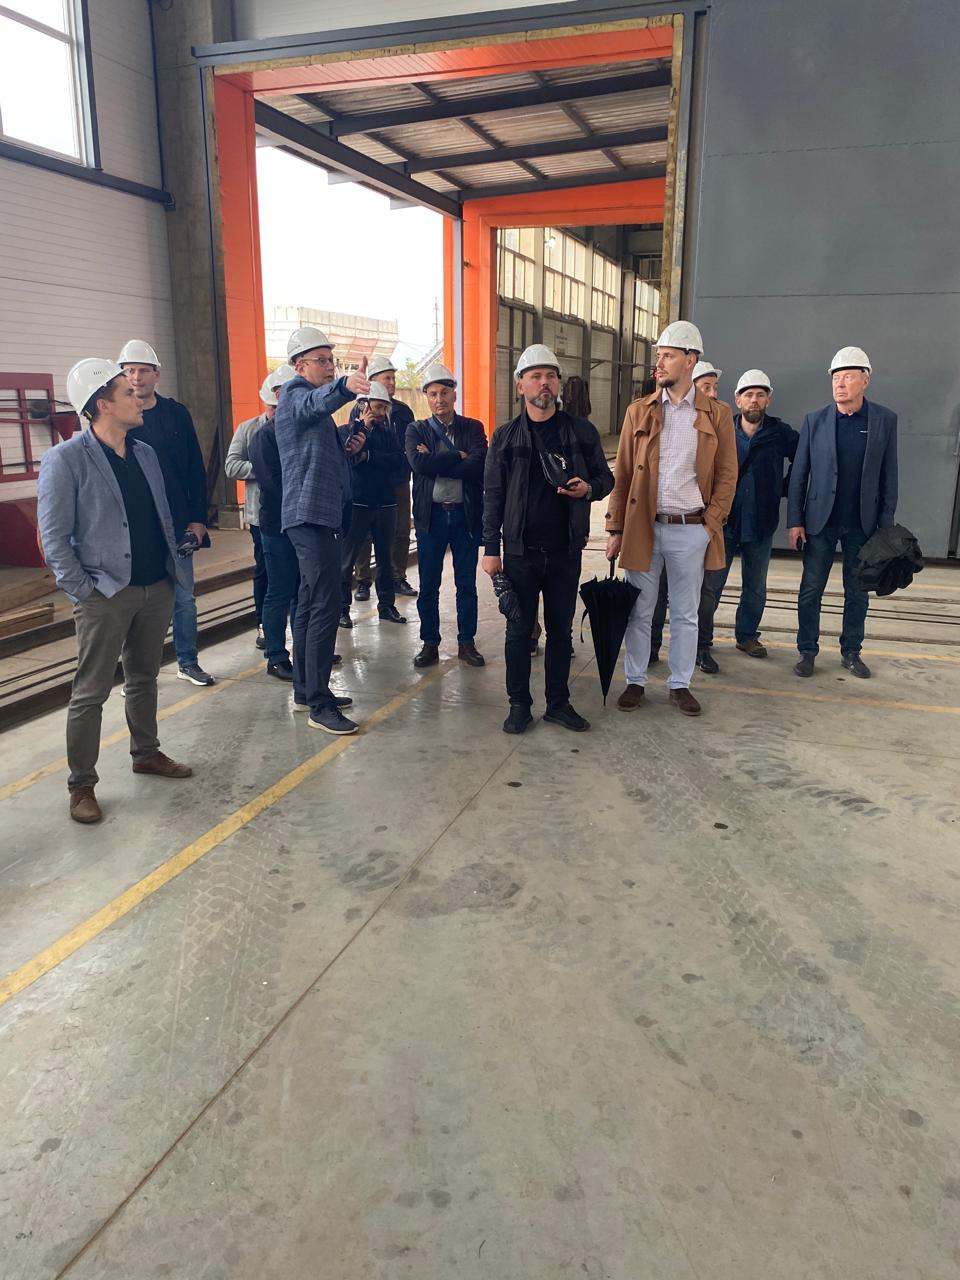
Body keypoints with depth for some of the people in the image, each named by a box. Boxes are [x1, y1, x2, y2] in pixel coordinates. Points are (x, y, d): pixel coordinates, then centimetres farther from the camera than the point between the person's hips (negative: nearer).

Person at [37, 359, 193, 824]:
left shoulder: (145, 453, 10)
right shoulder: (65, 459, -10)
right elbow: (53, 536, -11)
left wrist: (173, 571, 10)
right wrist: (83, 592, -14)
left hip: (157, 589, 6)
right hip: (106, 595, -6)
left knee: (144, 678, 18)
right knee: (91, 693, 1)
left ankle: (146, 753, 34)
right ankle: (81, 785, 11)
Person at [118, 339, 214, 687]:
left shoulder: (177, 413, 3)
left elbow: (196, 470, 4)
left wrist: (198, 518, -1)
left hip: (177, 523, 2)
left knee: (184, 595, 9)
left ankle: (188, 662, 22)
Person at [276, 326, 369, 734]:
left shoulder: (315, 404, 22)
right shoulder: (295, 395, -8)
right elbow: (317, 401, -33)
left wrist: (346, 448, 7)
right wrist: (346, 386, -54)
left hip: (320, 514, 11)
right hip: (309, 513, -11)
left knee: (310, 601, 15)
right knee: (326, 605, -15)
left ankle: (306, 687, 25)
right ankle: (319, 705, -14)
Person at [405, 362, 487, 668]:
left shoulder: (473, 428, 4)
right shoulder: (416, 430, 4)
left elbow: (479, 466, -14)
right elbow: (419, 462, -15)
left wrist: (436, 463, -14)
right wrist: (458, 456, -13)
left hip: (466, 514, 0)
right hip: (431, 515, 0)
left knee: (467, 583, 8)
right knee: (428, 585, 6)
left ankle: (467, 643, 20)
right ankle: (430, 644, 18)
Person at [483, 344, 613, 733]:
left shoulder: (582, 432, 3)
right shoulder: (505, 436, 1)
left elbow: (605, 477, 10)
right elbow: (492, 495, 1)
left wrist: (589, 488, -14)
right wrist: (491, 548, -3)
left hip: (565, 551, 1)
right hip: (520, 551, -1)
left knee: (561, 629, 11)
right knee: (519, 630, 6)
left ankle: (558, 703, 23)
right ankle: (519, 704, 19)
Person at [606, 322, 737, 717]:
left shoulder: (717, 413, 2)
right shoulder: (639, 411, 4)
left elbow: (727, 475, 4)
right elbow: (621, 474, 4)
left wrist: (711, 523, -5)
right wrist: (616, 529, 1)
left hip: (691, 530, 0)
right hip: (643, 527, 1)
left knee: (685, 614, 10)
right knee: (639, 611, 9)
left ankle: (680, 685, 23)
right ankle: (635, 681, 22)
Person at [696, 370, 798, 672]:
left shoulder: (781, 433, 1)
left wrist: (785, 488, 4)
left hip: (761, 525, 2)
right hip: (723, 522, -2)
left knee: (755, 588, 15)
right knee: (710, 586, -4)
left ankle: (747, 635, 32)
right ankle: (702, 645, 2)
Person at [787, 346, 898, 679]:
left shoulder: (885, 420, 0)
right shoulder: (815, 420, -1)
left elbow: (889, 476, 2)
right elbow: (798, 474, 0)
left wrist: (886, 524, -2)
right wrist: (795, 521, -4)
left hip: (862, 523, 1)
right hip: (820, 521, 0)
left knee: (857, 592, 9)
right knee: (810, 590, 4)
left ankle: (851, 652, 21)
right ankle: (807, 651, 15)